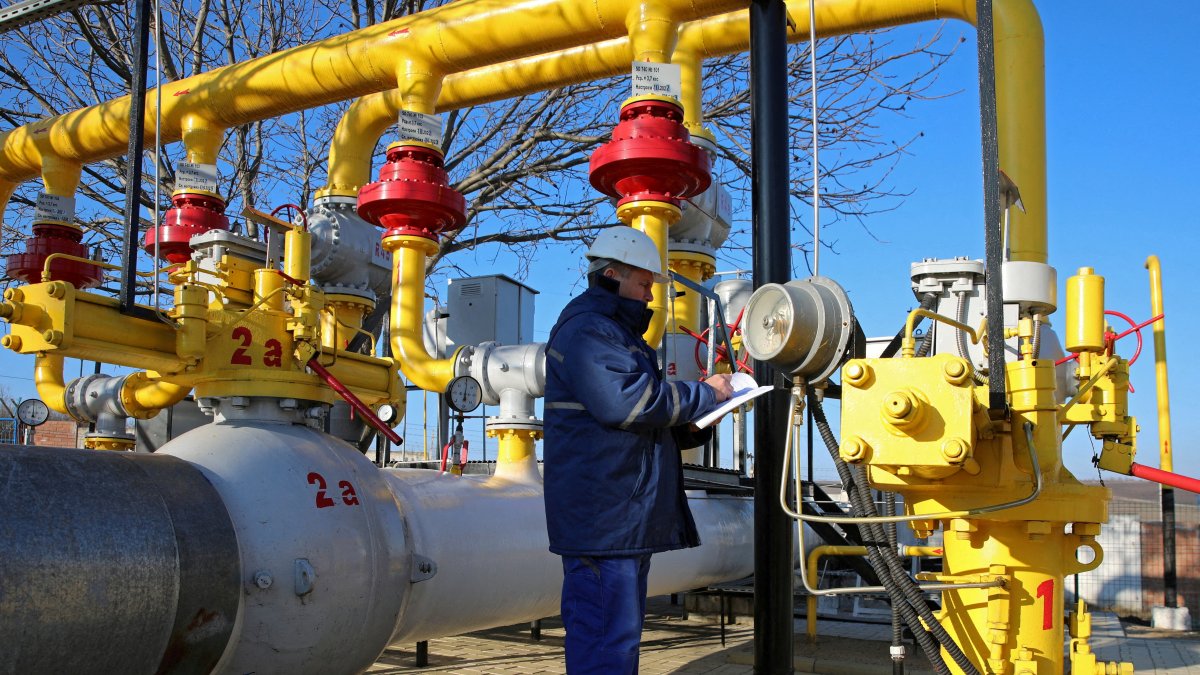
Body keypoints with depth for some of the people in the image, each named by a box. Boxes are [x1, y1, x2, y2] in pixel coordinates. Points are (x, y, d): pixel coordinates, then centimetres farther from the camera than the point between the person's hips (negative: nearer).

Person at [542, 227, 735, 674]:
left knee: (620, 637, 14)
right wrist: (706, 394, -10)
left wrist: (694, 425, 8)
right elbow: (626, 400, -23)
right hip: (604, 516, -11)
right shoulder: (586, 327, -9)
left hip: (628, 516, 11)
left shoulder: (619, 330, 25)